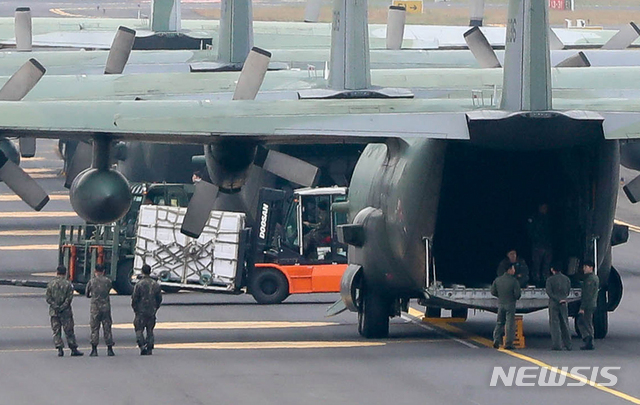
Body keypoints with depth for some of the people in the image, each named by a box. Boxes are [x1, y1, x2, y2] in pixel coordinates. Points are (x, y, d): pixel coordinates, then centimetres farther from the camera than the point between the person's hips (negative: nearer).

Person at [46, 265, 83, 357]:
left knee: (56, 331, 6)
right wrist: (62, 307, -9)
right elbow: (69, 298, -11)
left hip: (54, 311, 2)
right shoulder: (68, 284, -5)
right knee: (69, 330, 4)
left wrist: (56, 307, -7)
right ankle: (73, 349, 7)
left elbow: (48, 298, -3)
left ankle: (59, 349, -2)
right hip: (66, 312, -2)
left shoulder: (50, 284, 2)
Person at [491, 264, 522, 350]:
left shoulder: (497, 280, 1)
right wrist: (516, 298, 8)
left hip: (500, 303, 4)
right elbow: (517, 294, -15)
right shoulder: (514, 281, -13)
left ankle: (496, 340, 2)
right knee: (510, 324, 1)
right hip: (510, 304, -4)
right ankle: (508, 343, 0)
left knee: (499, 323, 14)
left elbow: (493, 292, 4)